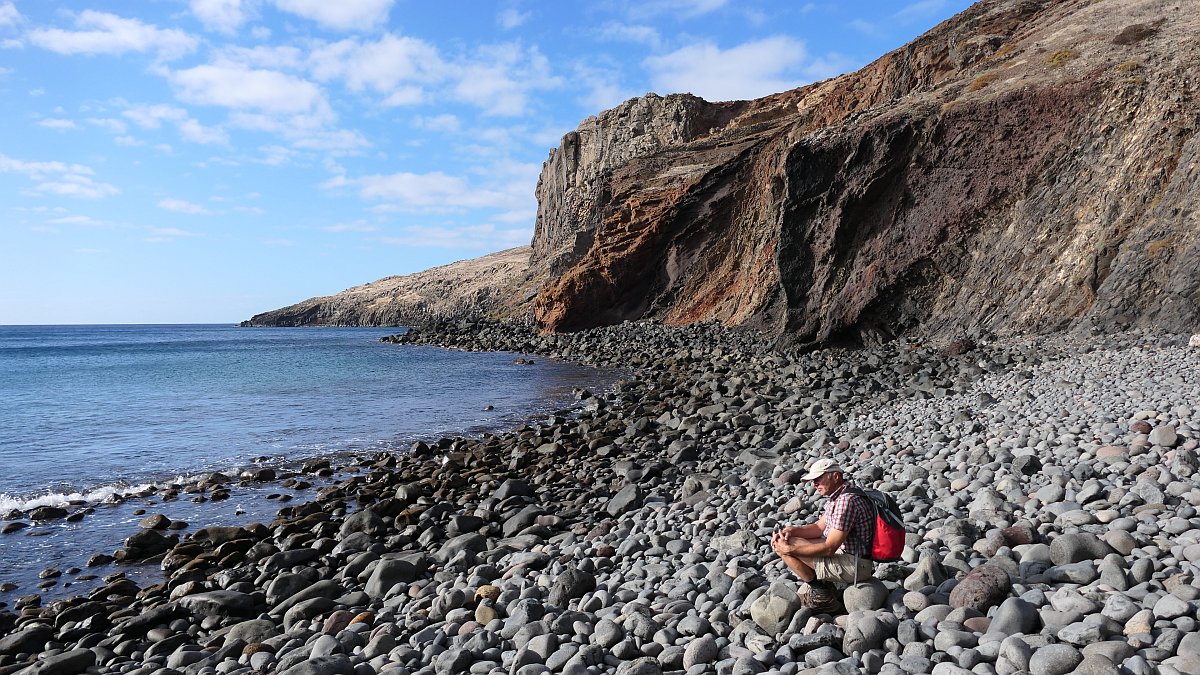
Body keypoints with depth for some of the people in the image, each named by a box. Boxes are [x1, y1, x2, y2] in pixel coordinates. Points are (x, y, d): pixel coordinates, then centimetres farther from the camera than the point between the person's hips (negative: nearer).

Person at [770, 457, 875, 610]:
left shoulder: (846, 501, -25)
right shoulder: (837, 496, 8)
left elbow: (829, 548, -25)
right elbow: (819, 527, 14)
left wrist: (789, 549, -19)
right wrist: (792, 530, -4)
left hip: (853, 565, -10)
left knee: (785, 547, -15)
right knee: (782, 541, 13)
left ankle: (821, 593, 0)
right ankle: (822, 584, 12)